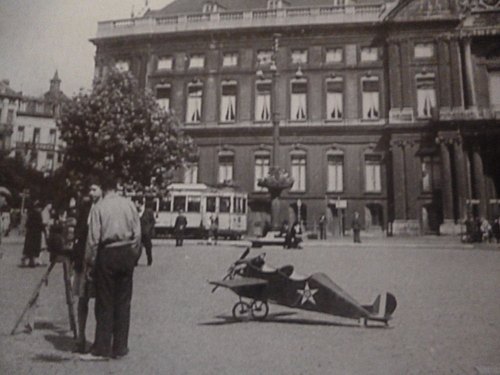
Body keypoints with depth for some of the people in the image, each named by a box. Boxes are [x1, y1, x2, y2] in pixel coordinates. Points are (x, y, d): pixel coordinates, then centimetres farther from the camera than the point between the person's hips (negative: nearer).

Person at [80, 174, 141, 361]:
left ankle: (102, 349, 9)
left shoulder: (99, 207, -7)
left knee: (104, 303, 4)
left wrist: (90, 260, 2)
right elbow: (137, 233, 4)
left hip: (107, 254, -3)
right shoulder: (129, 205, 3)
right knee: (123, 302, 10)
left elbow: (93, 237, -8)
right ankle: (120, 347, 17)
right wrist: (133, 255, 13)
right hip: (127, 254, 3)